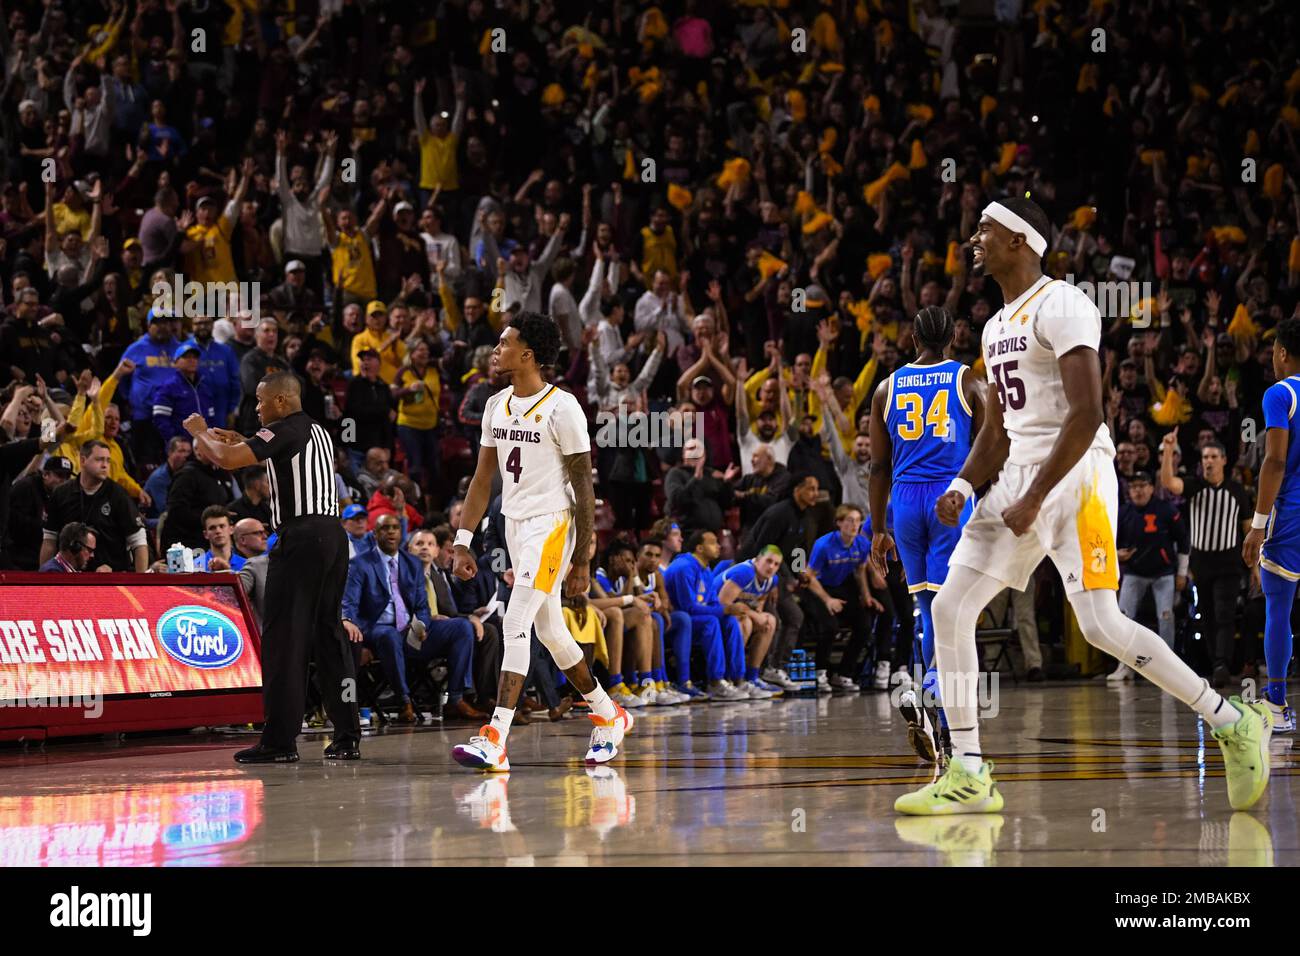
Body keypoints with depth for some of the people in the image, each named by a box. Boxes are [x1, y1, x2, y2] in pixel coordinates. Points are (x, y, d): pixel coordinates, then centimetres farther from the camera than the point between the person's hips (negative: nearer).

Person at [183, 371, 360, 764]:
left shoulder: (283, 431, -8)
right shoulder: (318, 431, 20)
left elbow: (228, 460, -19)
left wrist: (200, 432, 0)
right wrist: (241, 441, 34)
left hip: (300, 536, -9)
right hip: (332, 534, 9)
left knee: (283, 639, -6)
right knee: (329, 633, 11)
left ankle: (280, 741, -7)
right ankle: (347, 736, 9)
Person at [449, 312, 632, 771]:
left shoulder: (562, 408, -14)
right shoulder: (497, 405, 8)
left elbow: (584, 488, -12)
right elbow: (483, 478, 13)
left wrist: (582, 561, -13)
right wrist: (463, 542, 6)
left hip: (551, 525, -8)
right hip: (514, 525, 8)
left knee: (515, 624, -18)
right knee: (549, 630, 15)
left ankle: (495, 739, -22)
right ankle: (608, 715, 33)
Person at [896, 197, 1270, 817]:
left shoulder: (1060, 306, -12)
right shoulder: (998, 326, 18)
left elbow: (1086, 415, -20)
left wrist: (1035, 499, -21)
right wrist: (963, 487, 6)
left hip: (1075, 475, -9)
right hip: (1020, 476, 9)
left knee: (1101, 626, -15)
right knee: (949, 609, 0)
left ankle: (1235, 724, -1)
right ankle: (967, 777, 3)